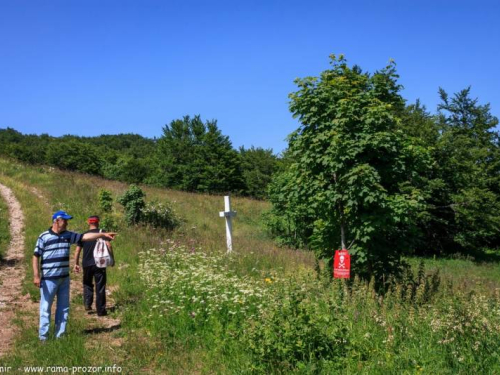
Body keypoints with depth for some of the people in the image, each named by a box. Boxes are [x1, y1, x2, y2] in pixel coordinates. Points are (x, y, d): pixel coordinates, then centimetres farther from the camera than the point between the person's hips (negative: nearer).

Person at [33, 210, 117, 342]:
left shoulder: (68, 235, 6)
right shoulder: (44, 237, -8)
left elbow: (85, 237, 4)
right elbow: (36, 257, -8)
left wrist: (102, 235, -4)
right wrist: (36, 276, -13)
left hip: (64, 278, 6)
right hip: (49, 279, -6)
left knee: (64, 307, 11)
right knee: (45, 308, 1)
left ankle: (60, 335, 21)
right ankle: (43, 337, 9)